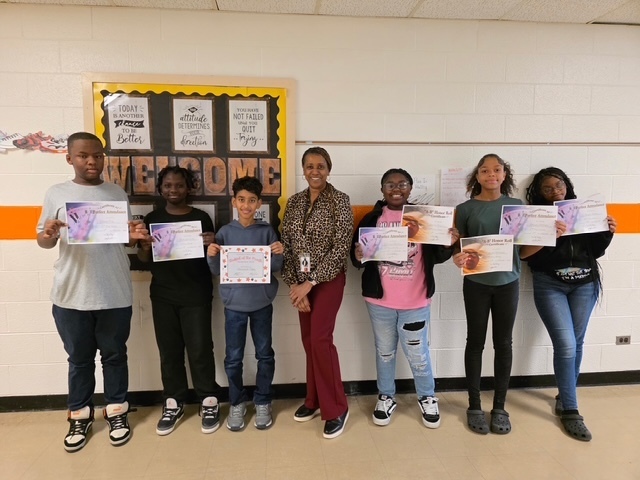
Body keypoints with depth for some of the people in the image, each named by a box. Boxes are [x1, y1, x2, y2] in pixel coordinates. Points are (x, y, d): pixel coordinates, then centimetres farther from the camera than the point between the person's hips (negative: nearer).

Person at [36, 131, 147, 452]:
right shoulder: (56, 194, 2)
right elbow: (43, 241, 4)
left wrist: (135, 236, -14)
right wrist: (48, 234, -19)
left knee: (114, 354, 12)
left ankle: (117, 411, 28)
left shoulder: (117, 194, 4)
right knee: (79, 358, 13)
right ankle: (80, 415, 30)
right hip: (71, 294, 0)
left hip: (115, 293, 1)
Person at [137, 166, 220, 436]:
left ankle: (209, 402, 17)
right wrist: (144, 247, -13)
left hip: (196, 295, -2)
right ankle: (173, 403, 24)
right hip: (163, 295, 3)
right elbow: (144, 260, 9)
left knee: (200, 349, 2)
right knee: (169, 350, 10)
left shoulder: (201, 218, 0)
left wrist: (211, 245, -17)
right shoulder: (152, 218, 6)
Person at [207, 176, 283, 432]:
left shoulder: (267, 231, -1)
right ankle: (237, 403, 26)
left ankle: (263, 402, 27)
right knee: (233, 357, 8)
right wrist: (211, 256, -19)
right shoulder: (225, 232, 0)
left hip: (262, 301, 0)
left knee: (265, 354, 10)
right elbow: (217, 270, 1)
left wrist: (279, 254, -22)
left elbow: (275, 268, -3)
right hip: (234, 302, 0)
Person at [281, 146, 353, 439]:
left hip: (328, 279, -5)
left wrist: (310, 283, -17)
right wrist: (293, 284, -5)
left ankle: (336, 408, 8)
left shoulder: (339, 200, -9)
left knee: (320, 339, -9)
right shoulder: (294, 202, 6)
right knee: (308, 339, 11)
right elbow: (286, 245, 4)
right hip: (300, 281, 5)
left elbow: (341, 248, -15)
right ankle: (314, 400, 29)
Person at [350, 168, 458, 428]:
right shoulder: (372, 219, -2)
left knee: (418, 353, 12)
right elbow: (356, 255, -2)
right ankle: (386, 396, 37)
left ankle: (427, 397, 36)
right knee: (384, 351, 17)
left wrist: (449, 244, -21)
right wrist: (358, 256, -24)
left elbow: (436, 257, -1)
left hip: (415, 300, -1)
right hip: (380, 300, 1)